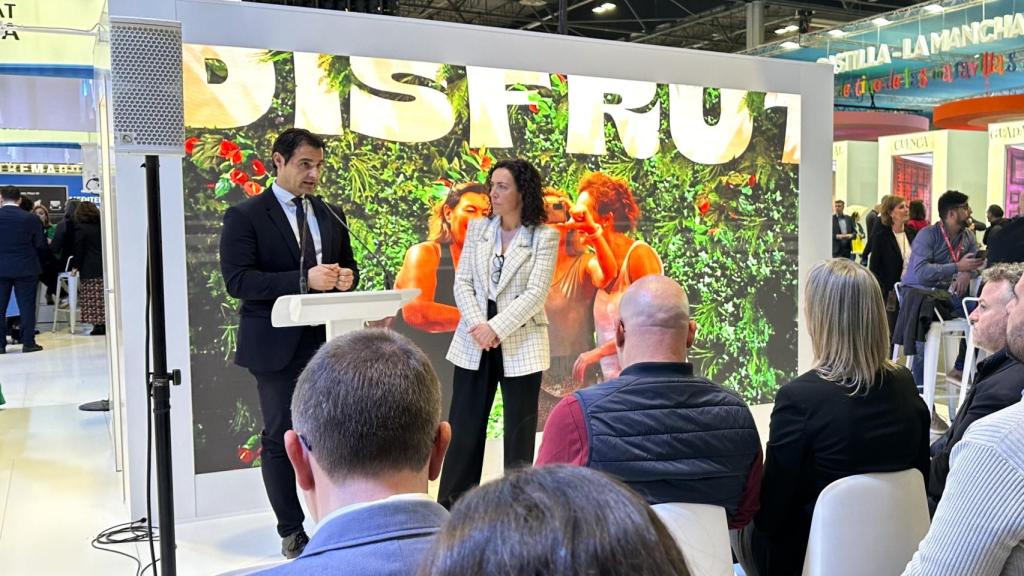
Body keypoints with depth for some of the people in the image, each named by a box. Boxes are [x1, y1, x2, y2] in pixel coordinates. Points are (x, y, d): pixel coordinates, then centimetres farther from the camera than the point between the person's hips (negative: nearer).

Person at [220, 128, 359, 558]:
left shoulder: (330, 215, 12)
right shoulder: (245, 216, -5)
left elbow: (348, 266, 20)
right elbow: (237, 280, -16)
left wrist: (346, 277, -6)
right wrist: (303, 280, -25)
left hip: (328, 341, 4)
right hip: (277, 345, -4)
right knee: (281, 438, 7)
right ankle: (291, 530, 21)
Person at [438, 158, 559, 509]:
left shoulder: (545, 237, -5)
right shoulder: (477, 228, 7)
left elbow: (535, 294, -12)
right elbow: (462, 283, 3)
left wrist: (496, 329, -18)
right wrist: (477, 325, -12)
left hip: (520, 345, -3)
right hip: (473, 344, 4)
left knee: (519, 430, 5)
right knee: (464, 427, 8)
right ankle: (450, 507, 19)